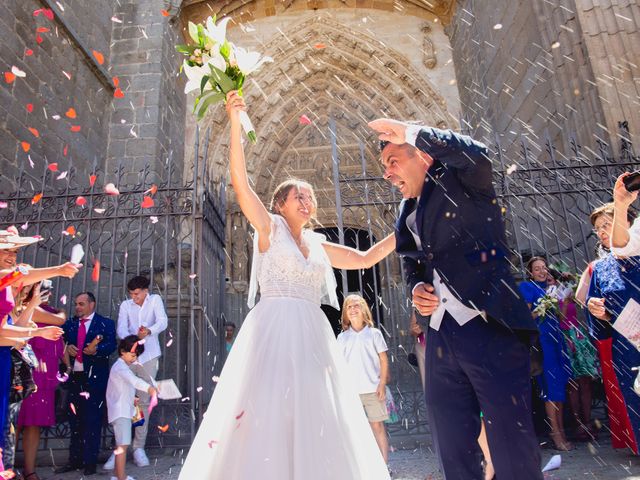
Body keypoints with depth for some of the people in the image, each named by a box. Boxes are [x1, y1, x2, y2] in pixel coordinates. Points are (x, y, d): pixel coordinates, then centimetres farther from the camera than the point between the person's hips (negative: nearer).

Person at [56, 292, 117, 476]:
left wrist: (96, 349, -29)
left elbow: (111, 345, -12)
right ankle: (75, 459, 24)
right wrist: (67, 348, -11)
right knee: (75, 419, 13)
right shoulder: (69, 324, 14)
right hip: (74, 377, 5)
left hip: (95, 377, -5)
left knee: (92, 419, 0)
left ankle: (90, 462, 10)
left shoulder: (105, 323, -1)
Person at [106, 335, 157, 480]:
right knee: (123, 445, -12)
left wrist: (131, 398, 19)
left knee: (121, 444, 18)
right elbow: (133, 380, -38)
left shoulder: (122, 366, 16)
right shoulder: (120, 367, -17)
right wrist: (148, 388, -52)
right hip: (120, 412, -11)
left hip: (124, 410, 11)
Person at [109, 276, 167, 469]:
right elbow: (121, 329, -7)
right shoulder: (126, 305, 5)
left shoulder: (155, 300, -1)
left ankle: (139, 448, 11)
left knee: (144, 402, 3)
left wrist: (149, 331, -36)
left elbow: (163, 321, -15)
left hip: (149, 357, -1)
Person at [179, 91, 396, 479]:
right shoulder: (270, 228, 7)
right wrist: (236, 124, -12)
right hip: (275, 331, -6)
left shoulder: (317, 244, 20)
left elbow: (366, 259, 24)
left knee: (315, 423, 5)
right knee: (268, 418, -9)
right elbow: (240, 182, -5)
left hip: (313, 335, 6)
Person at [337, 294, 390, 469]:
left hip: (372, 389, -2)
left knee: (377, 426, 0)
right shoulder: (342, 337, 8)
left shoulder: (374, 333, 3)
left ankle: (384, 464, 8)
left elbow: (384, 360, 2)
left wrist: (382, 384, -6)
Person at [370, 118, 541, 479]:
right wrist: (416, 288, 6)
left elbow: (477, 155, -21)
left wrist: (410, 131, -13)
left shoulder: (460, 181, 2)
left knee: (514, 450, -2)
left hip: (489, 329, -6)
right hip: (440, 341, 7)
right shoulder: (407, 216, 20)